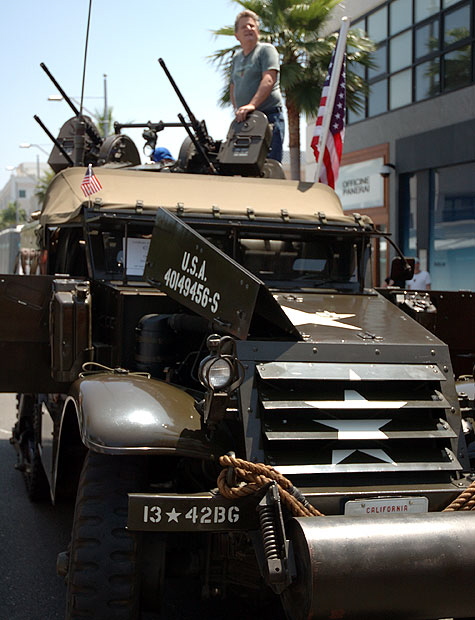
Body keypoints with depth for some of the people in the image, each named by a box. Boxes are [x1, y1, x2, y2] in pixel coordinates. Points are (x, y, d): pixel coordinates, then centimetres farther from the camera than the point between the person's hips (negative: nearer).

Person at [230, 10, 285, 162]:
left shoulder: (266, 49, 0)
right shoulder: (237, 57, 21)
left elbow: (269, 80, -15)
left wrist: (252, 105, -27)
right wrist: (237, 109, 14)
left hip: (269, 116, -7)